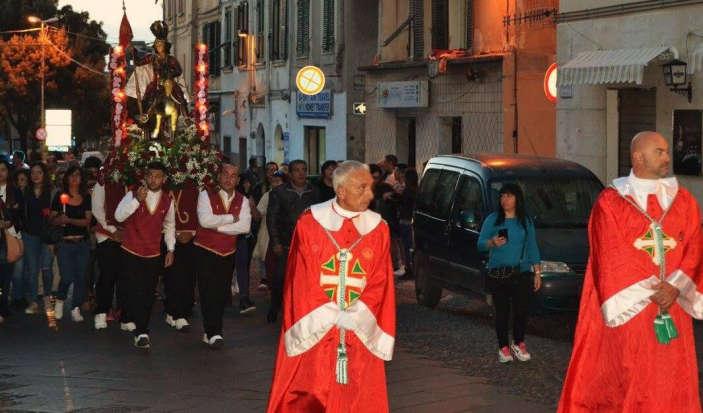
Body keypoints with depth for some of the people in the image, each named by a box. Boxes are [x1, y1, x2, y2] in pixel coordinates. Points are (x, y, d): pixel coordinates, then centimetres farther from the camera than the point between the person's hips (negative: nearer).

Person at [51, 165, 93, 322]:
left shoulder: (86, 198, 8)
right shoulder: (60, 197, 4)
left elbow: (88, 220, -1)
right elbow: (53, 220, 6)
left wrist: (70, 220, -14)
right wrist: (59, 220, -16)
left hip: (82, 243, 2)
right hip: (65, 243, -2)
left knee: (80, 277, 0)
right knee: (67, 277, -10)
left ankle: (75, 309, 11)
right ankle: (60, 301, 18)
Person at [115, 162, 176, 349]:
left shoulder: (167, 201, 4)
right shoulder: (133, 195, -7)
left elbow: (169, 226, 17)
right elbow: (118, 216, -20)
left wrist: (170, 249, 13)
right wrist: (137, 199, -30)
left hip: (154, 254, 3)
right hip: (132, 252, -3)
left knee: (149, 294, 5)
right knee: (135, 292, -11)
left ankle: (141, 332, 18)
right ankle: (142, 333, -11)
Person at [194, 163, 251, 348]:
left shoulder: (242, 201, 6)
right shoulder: (206, 195, -4)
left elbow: (245, 226, -11)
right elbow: (205, 220, -21)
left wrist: (218, 225, -16)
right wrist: (231, 218, -13)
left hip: (228, 253, 4)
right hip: (206, 251, -4)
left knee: (222, 293, 7)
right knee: (208, 292, -10)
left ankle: (210, 331, 17)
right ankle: (213, 333, -10)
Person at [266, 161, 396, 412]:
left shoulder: (378, 229, 3)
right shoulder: (310, 223, -3)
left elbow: (379, 285, 2)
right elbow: (302, 280, -2)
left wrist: (350, 316, -9)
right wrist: (326, 316, -8)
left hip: (359, 333, 2)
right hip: (314, 334, -2)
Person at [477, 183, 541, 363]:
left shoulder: (526, 222, 12)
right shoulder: (492, 220, 6)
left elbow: (532, 248, 15)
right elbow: (480, 244, -2)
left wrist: (537, 272, 10)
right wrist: (492, 243, -24)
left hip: (521, 273, 1)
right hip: (497, 273, -1)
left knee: (522, 310, -5)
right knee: (502, 311, -2)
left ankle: (518, 343, 15)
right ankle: (503, 348, 9)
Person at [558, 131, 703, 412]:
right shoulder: (611, 202, -2)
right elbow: (613, 259, -7)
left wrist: (675, 287, -12)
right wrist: (650, 291, -13)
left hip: (673, 306, 4)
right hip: (628, 307, -4)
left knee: (672, 383, 4)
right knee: (627, 379, -3)